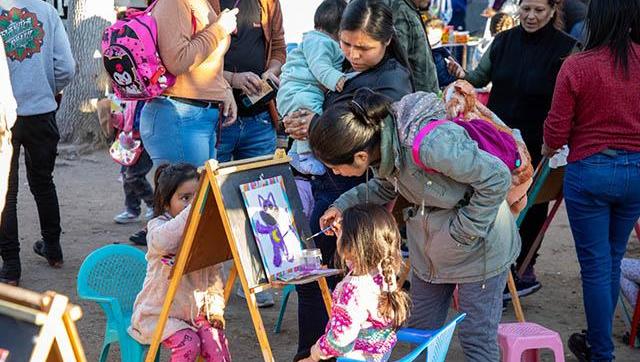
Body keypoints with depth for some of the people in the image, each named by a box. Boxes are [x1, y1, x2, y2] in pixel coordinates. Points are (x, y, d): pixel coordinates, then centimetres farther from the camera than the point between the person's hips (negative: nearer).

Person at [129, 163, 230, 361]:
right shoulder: (158, 226, -11)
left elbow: (215, 273, 10)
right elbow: (162, 242, -39)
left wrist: (215, 306, -4)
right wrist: (193, 208, -43)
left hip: (194, 310, 4)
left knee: (216, 341, -20)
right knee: (189, 343, -26)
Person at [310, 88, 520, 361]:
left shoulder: (430, 144, -38)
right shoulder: (379, 140, -12)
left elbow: (497, 179, -26)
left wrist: (463, 231, -21)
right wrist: (344, 205, -2)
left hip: (478, 245, -7)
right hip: (428, 247, 7)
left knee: (476, 339, 4)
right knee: (420, 332, 16)